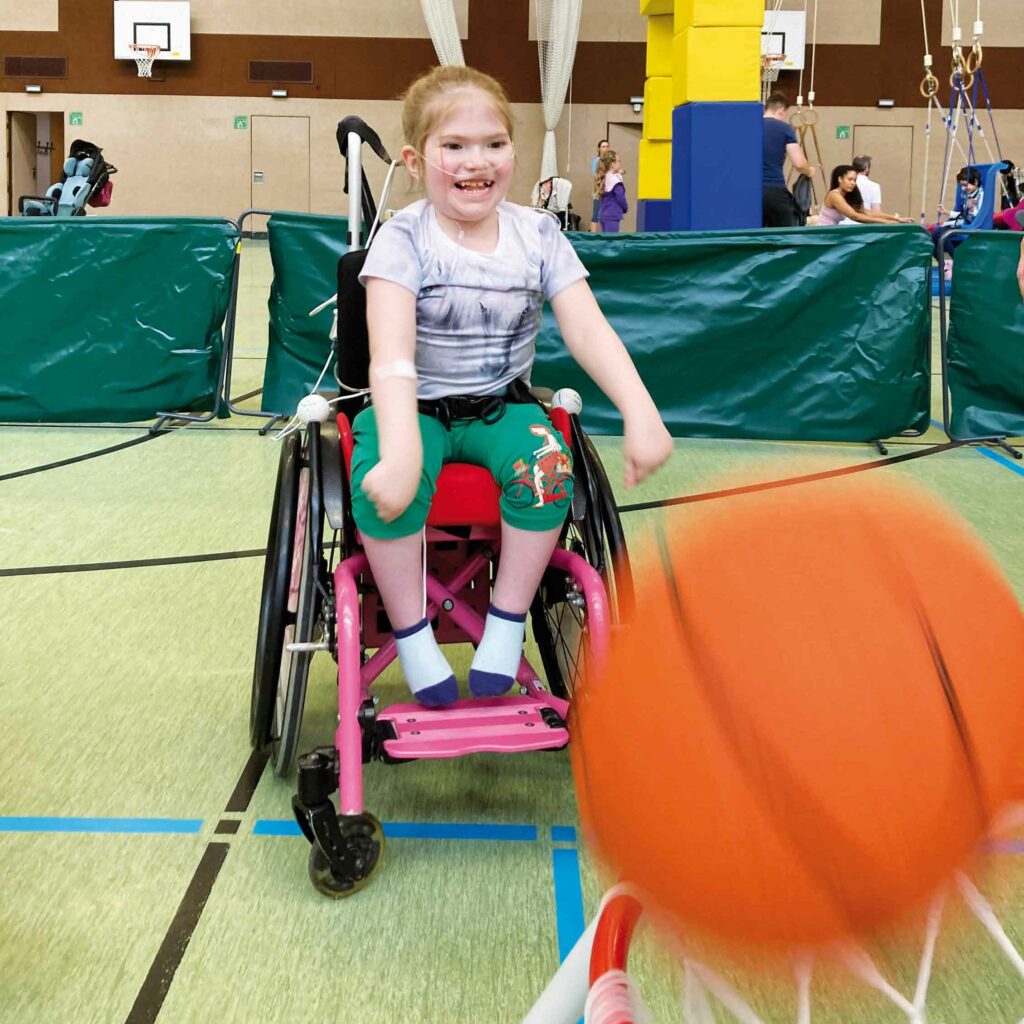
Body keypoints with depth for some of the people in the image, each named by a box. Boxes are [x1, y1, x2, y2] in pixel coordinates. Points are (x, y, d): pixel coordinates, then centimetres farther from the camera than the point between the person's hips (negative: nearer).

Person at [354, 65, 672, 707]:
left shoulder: (537, 234, -3)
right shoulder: (405, 238, -13)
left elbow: (588, 329, -12)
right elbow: (392, 355, -27)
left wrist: (641, 413, -30)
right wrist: (400, 451, -44)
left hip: (502, 405, 3)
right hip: (416, 407, -2)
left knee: (548, 465, -28)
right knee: (385, 482, -32)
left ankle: (507, 621, -8)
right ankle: (412, 632, -12)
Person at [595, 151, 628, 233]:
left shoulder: (603, 179, 10)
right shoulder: (615, 180, -17)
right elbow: (620, 198, -16)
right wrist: (625, 209, 4)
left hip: (603, 214, 9)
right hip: (613, 216, -9)